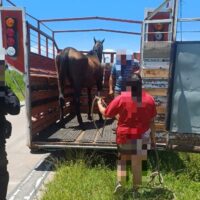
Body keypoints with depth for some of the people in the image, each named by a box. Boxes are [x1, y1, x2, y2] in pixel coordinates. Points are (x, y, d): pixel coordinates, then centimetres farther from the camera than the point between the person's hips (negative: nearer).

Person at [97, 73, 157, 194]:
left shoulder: (121, 98, -11)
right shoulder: (149, 99, -3)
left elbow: (106, 113, -4)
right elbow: (152, 121, 1)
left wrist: (99, 104, 16)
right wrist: (153, 137, 12)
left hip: (125, 136, -1)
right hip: (141, 137, 2)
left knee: (122, 159, 22)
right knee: (137, 163, 15)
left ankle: (120, 181, 12)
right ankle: (136, 187, 27)